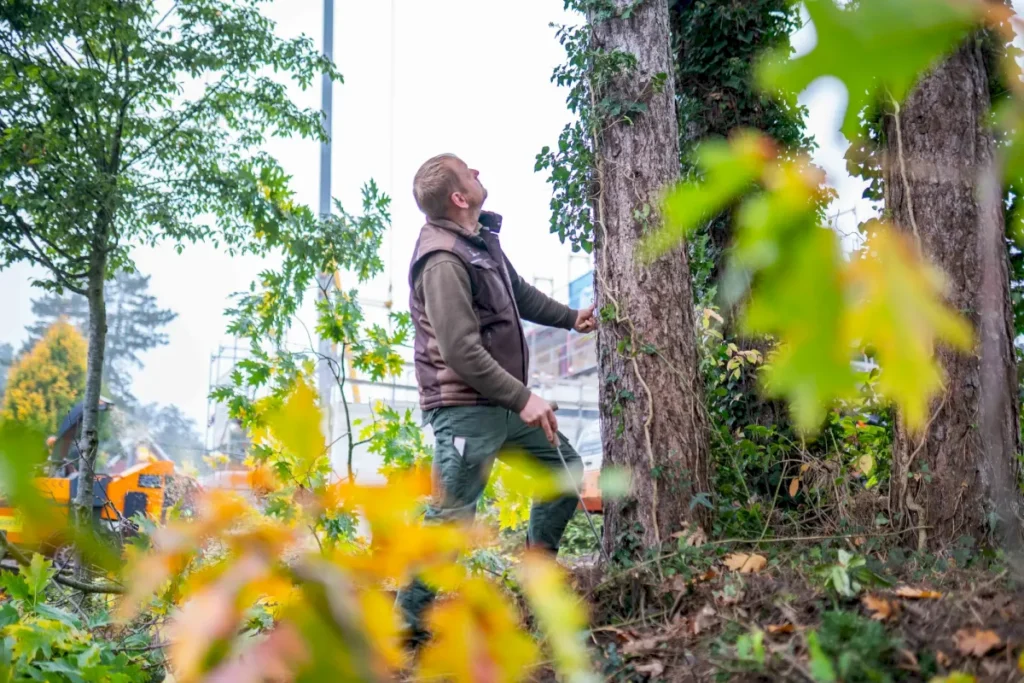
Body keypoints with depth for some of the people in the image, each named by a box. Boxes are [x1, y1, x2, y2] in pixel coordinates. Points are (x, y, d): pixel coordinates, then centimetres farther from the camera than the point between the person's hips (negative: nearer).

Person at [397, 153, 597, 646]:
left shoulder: (482, 237, 9)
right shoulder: (443, 261, -21)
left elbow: (519, 291, 27)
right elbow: (461, 352, -25)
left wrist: (570, 318, 32)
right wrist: (523, 398, -22)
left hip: (504, 401, 10)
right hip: (465, 408, -10)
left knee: (566, 468, 20)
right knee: (452, 515, -8)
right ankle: (408, 622, 4)